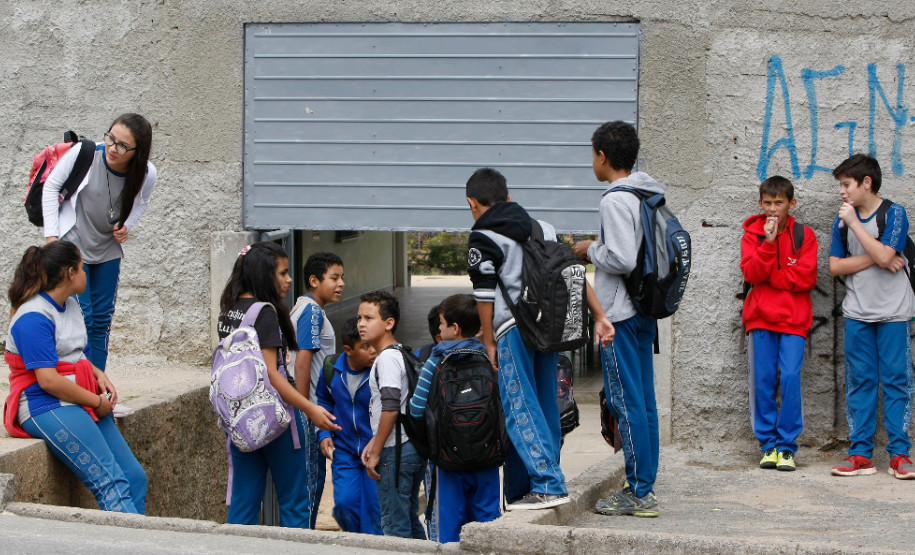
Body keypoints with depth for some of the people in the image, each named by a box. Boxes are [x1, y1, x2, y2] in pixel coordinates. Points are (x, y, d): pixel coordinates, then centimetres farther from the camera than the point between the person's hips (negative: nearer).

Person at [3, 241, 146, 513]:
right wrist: (97, 402, -13)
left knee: (135, 477, -4)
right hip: (45, 407, -10)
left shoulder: (70, 304, 16)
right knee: (110, 482, -24)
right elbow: (48, 380, -19)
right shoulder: (33, 318, -13)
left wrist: (99, 375, 8)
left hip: (81, 403, 10)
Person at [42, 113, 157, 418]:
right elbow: (51, 186, -8)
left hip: (108, 251, 4)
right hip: (72, 245, -4)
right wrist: (52, 236, -11)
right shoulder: (84, 154, -22)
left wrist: (126, 226, -9)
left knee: (101, 320, 9)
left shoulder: (146, 175, -14)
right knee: (81, 317, -10)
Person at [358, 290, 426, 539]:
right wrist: (375, 441, 18)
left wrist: (376, 453, -17)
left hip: (396, 452, -10)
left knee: (395, 524, -5)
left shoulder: (387, 358, -14)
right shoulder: (401, 353, 15)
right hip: (414, 446, 10)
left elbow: (390, 408, -22)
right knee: (410, 520, 15)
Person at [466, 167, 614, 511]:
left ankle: (547, 485, -17)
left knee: (520, 408, -7)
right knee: (545, 406, 10)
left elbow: (484, 295, -6)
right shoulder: (543, 229, 18)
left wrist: (488, 344, -1)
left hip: (514, 330, -7)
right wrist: (599, 316, 11)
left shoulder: (482, 238, -2)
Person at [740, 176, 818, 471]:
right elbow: (751, 273, -8)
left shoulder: (804, 235, 5)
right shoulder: (752, 234, 7)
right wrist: (769, 242, -18)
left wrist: (768, 276, -8)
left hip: (794, 317, -1)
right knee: (763, 380, 0)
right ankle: (768, 444, 9)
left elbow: (806, 278, -7)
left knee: (790, 378, -10)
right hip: (761, 317, 1)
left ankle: (787, 446, -3)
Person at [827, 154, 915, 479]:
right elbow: (835, 266, 1)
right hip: (857, 314, 4)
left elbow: (884, 256, -19)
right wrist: (875, 258, -11)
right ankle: (861, 455, 5)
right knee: (860, 382, 3)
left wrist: (854, 223, -14)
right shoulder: (842, 221, 8)